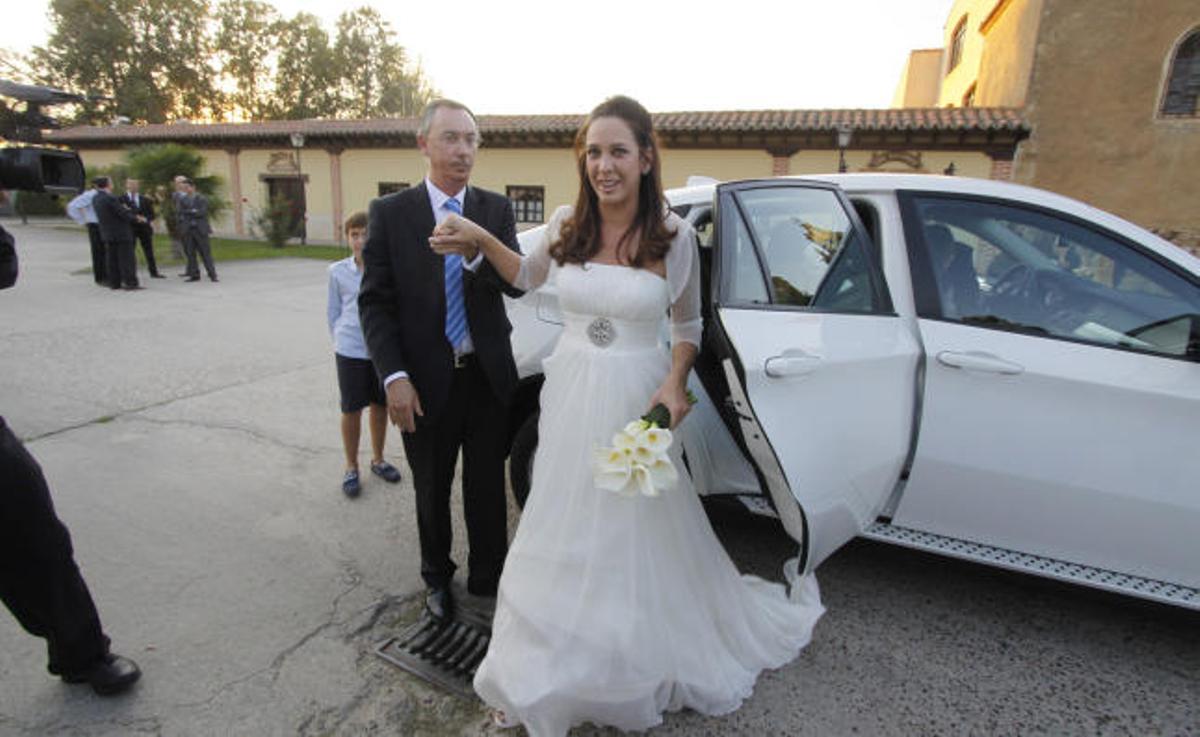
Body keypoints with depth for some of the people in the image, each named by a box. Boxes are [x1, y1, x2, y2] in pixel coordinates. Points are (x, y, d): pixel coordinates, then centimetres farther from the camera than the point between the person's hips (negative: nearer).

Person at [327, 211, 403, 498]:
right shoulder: (338, 271, -3)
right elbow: (333, 311, 8)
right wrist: (341, 340, 4)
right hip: (351, 351, 0)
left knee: (380, 406, 14)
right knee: (352, 410, 7)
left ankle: (377, 459, 34)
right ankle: (351, 467, 24)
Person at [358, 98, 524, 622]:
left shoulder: (497, 210, 1)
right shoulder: (390, 212, -4)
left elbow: (518, 282, -10)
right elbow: (374, 303, -6)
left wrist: (477, 254, -30)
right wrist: (394, 378, -15)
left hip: (489, 376, 1)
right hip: (426, 382, -1)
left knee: (488, 488, 15)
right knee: (432, 491, 18)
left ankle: (487, 577, 37)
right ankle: (437, 577, 42)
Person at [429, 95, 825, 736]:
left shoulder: (675, 236, -8)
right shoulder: (566, 225, -2)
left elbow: (688, 323, 3)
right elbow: (526, 276, 17)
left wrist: (675, 383, -13)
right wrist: (477, 238, 2)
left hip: (638, 401, -2)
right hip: (570, 397, 3)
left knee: (638, 532, 11)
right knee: (564, 532, 16)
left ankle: (646, 667, 42)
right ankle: (547, 674, 41)